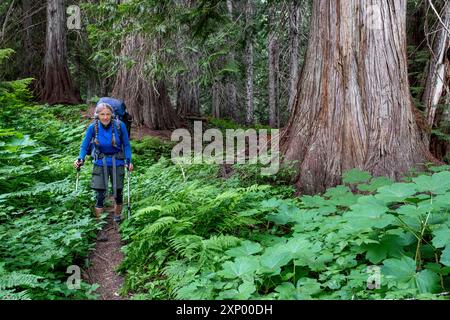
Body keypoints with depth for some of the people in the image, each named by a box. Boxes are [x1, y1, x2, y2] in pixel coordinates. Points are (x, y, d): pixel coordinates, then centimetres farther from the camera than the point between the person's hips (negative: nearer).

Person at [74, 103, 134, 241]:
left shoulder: (119, 125, -14)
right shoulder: (93, 127, -12)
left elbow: (126, 145, -3)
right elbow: (85, 146, -1)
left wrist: (128, 161, -13)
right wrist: (80, 159, -17)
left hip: (117, 162, 0)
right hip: (100, 163, 0)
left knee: (118, 193, 10)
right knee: (100, 196, -7)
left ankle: (117, 222, 34)